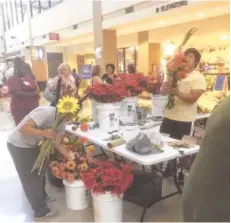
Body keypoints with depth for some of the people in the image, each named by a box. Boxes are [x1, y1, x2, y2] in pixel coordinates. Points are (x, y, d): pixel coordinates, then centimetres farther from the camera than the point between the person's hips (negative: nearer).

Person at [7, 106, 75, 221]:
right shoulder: (46, 112, -32)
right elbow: (23, 129, -36)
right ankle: (41, 211, 13)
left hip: (32, 145, 8)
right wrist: (44, 133, -46)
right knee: (30, 177, 0)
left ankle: (42, 196, 44)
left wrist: (69, 156, -15)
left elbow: (58, 144, -4)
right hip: (18, 145, -8)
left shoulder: (62, 121, -5)